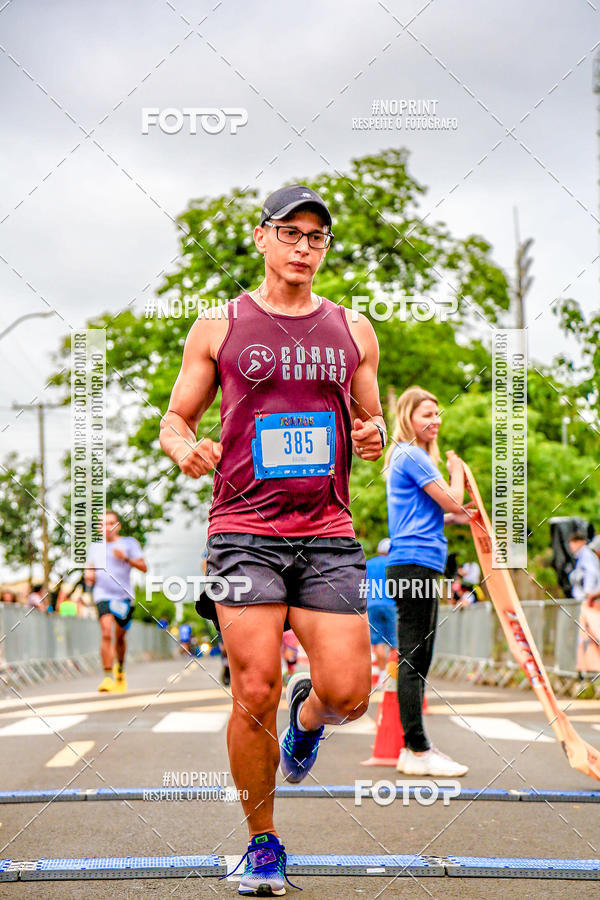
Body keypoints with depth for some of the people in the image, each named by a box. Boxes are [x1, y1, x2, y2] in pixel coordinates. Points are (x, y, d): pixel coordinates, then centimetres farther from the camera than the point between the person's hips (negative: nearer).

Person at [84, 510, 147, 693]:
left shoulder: (129, 543, 4)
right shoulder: (94, 547, 13)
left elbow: (144, 567, -2)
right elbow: (89, 568, 25)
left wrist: (126, 558, -18)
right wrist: (88, 576, 1)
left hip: (124, 596, 0)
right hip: (103, 596, 0)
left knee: (120, 636, 12)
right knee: (106, 633, -19)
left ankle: (120, 668, 40)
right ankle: (108, 677, -20)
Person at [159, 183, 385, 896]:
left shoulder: (351, 331, 14)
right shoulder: (219, 328, 8)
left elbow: (372, 422, 22)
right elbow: (175, 419, 11)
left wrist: (374, 437, -2)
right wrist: (184, 448, -12)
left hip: (329, 531, 2)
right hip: (244, 529, -2)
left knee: (348, 694, -6)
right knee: (254, 695, -8)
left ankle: (307, 713, 32)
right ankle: (262, 843, 12)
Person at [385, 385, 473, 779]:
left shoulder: (412, 456, 23)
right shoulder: (412, 456, -9)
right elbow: (452, 500, -12)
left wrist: (451, 518, 14)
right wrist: (458, 469, 6)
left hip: (418, 567, 11)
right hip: (415, 564, -11)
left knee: (418, 659, 11)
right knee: (413, 660, -10)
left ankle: (415, 746, 16)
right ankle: (418, 752, -10)